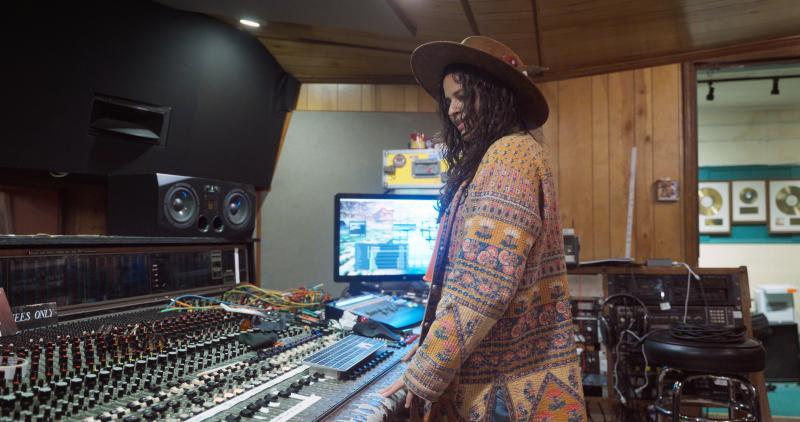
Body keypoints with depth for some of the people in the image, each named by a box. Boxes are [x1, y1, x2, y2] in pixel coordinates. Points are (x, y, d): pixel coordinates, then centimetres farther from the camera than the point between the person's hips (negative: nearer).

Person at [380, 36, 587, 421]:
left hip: (505, 385, -9)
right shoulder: (492, 159, 15)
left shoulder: (510, 154, -16)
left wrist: (424, 374, -19)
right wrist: (433, 340, 15)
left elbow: (486, 281, -25)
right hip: (496, 374, 9)